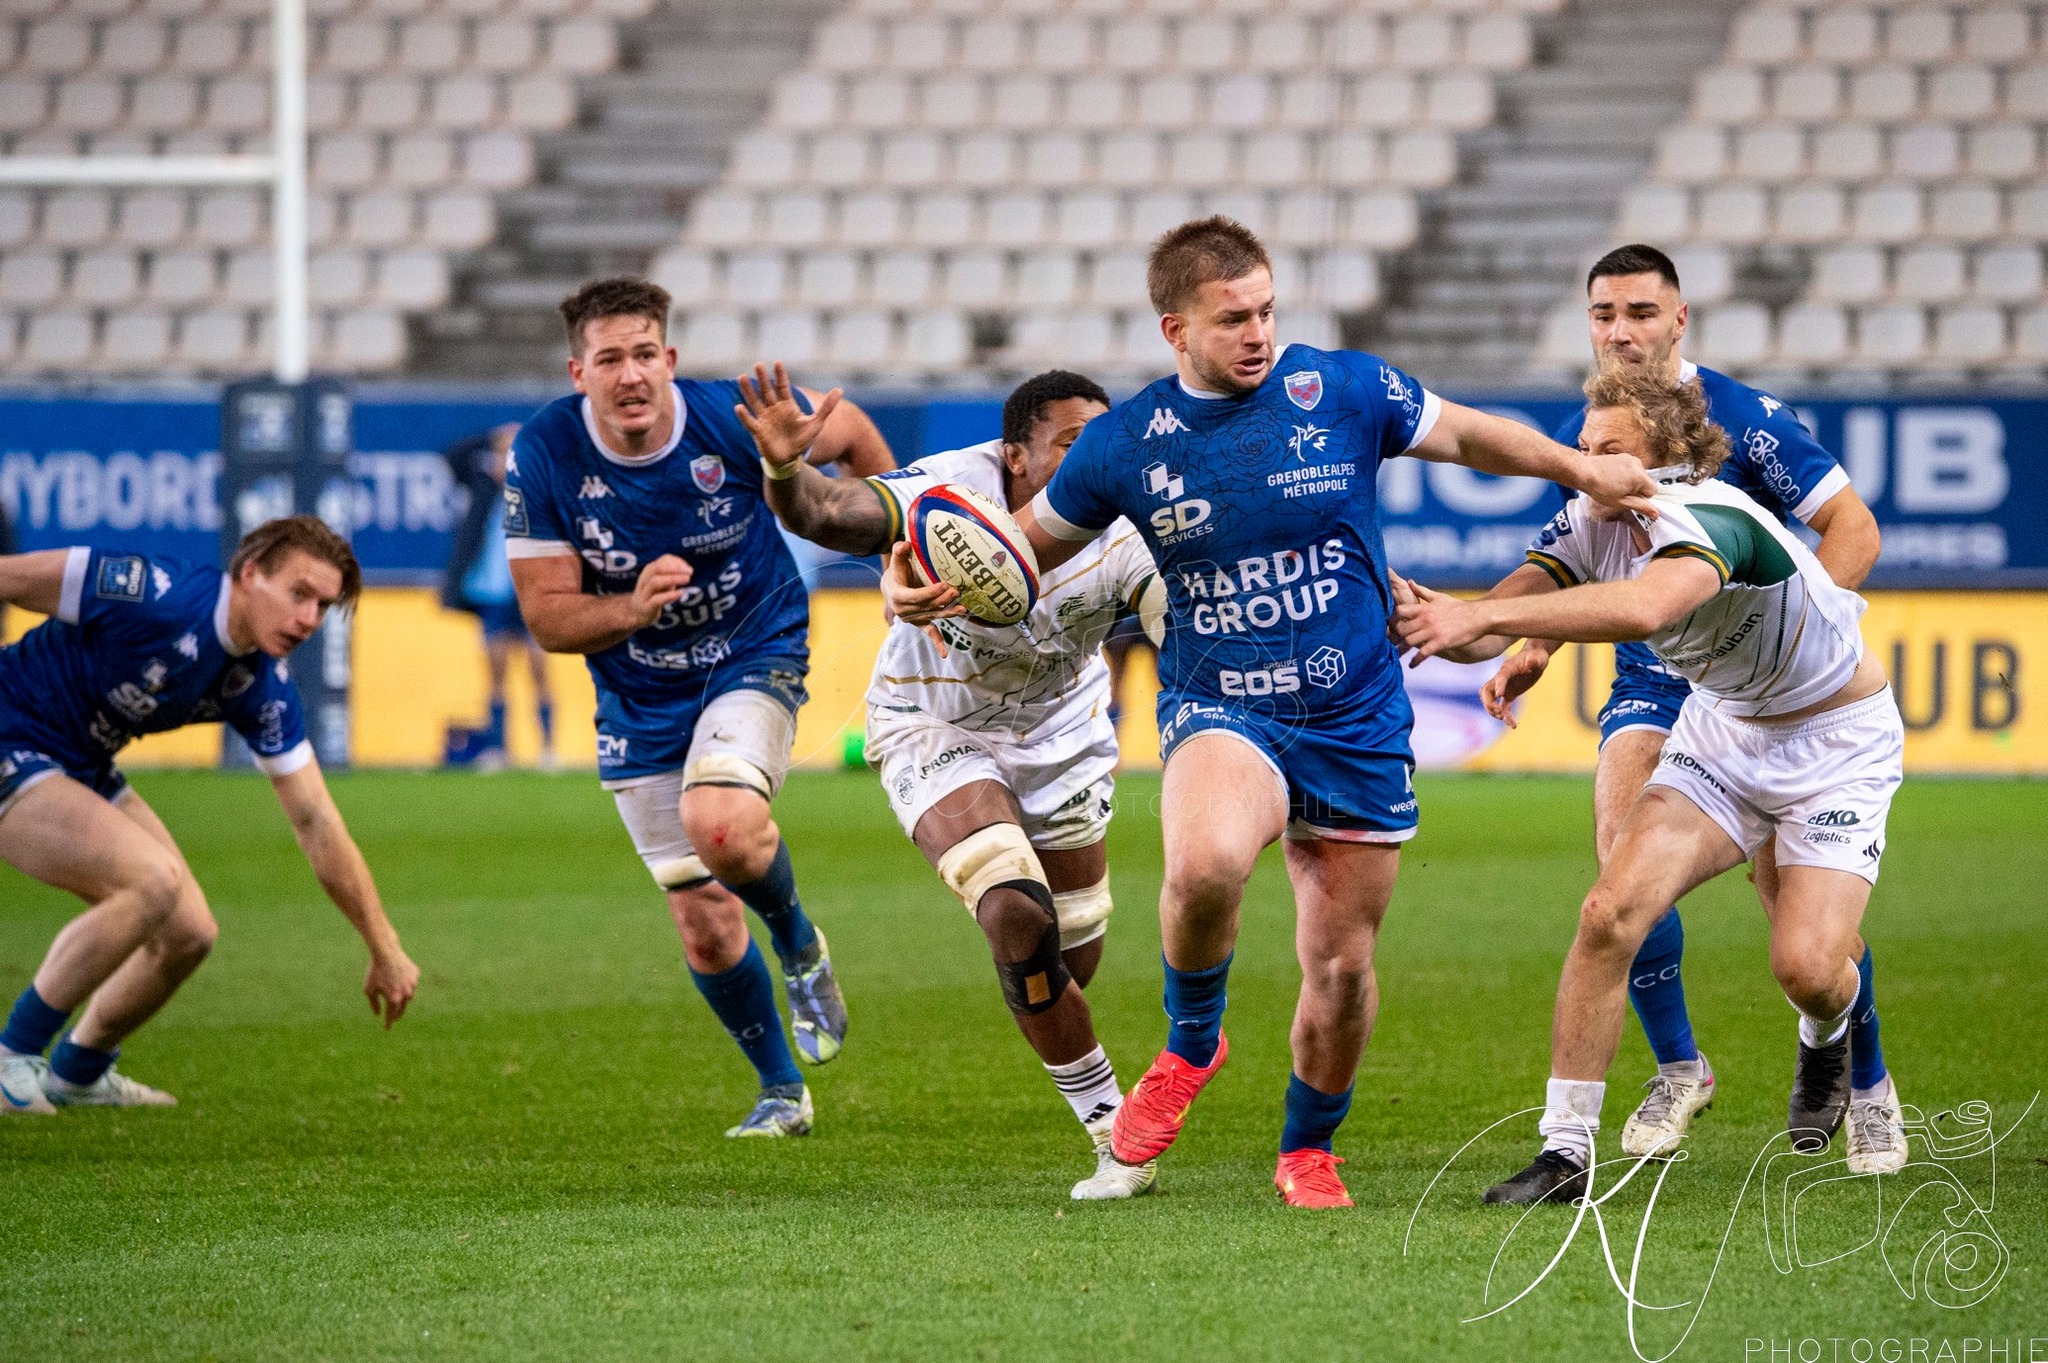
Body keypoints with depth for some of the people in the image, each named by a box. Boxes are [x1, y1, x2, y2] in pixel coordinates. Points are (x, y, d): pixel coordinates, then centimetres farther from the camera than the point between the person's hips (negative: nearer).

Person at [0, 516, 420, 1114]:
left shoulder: (263, 689, -4)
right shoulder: (157, 595, -27)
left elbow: (315, 824, 3)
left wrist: (385, 950, 2)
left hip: (80, 770, 8)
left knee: (187, 933, 7)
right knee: (153, 880, -25)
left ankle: (76, 1071, 31)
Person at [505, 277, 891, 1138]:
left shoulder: (735, 421, -21)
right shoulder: (545, 456, -18)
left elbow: (851, 432, 1)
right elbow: (547, 616, -14)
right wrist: (632, 608, -33)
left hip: (755, 659, -2)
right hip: (640, 702, 2)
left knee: (721, 826, -33)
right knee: (704, 929, 5)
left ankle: (799, 943, 1)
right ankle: (781, 1090, 30)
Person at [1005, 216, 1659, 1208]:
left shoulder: (1343, 392, -4)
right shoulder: (1125, 443, -3)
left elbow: (1470, 435, 12)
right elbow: (1030, 549, 11)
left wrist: (1584, 471, 7)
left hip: (1355, 719, 2)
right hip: (1217, 709, -2)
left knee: (1342, 962, 4)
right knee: (1205, 864, -34)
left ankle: (1307, 1149, 31)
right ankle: (1191, 1044, -4)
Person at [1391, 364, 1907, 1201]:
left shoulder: (1712, 519, -34)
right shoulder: (1593, 523, -11)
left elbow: (1644, 606, -56)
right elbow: (1490, 626, -16)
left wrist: (1478, 616, -59)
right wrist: (1432, 620, -40)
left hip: (1838, 743, -6)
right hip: (1722, 729, 6)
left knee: (1808, 967, -18)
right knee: (1611, 912, -15)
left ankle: (1840, 1044, 22)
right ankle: (1565, 1151, -9)